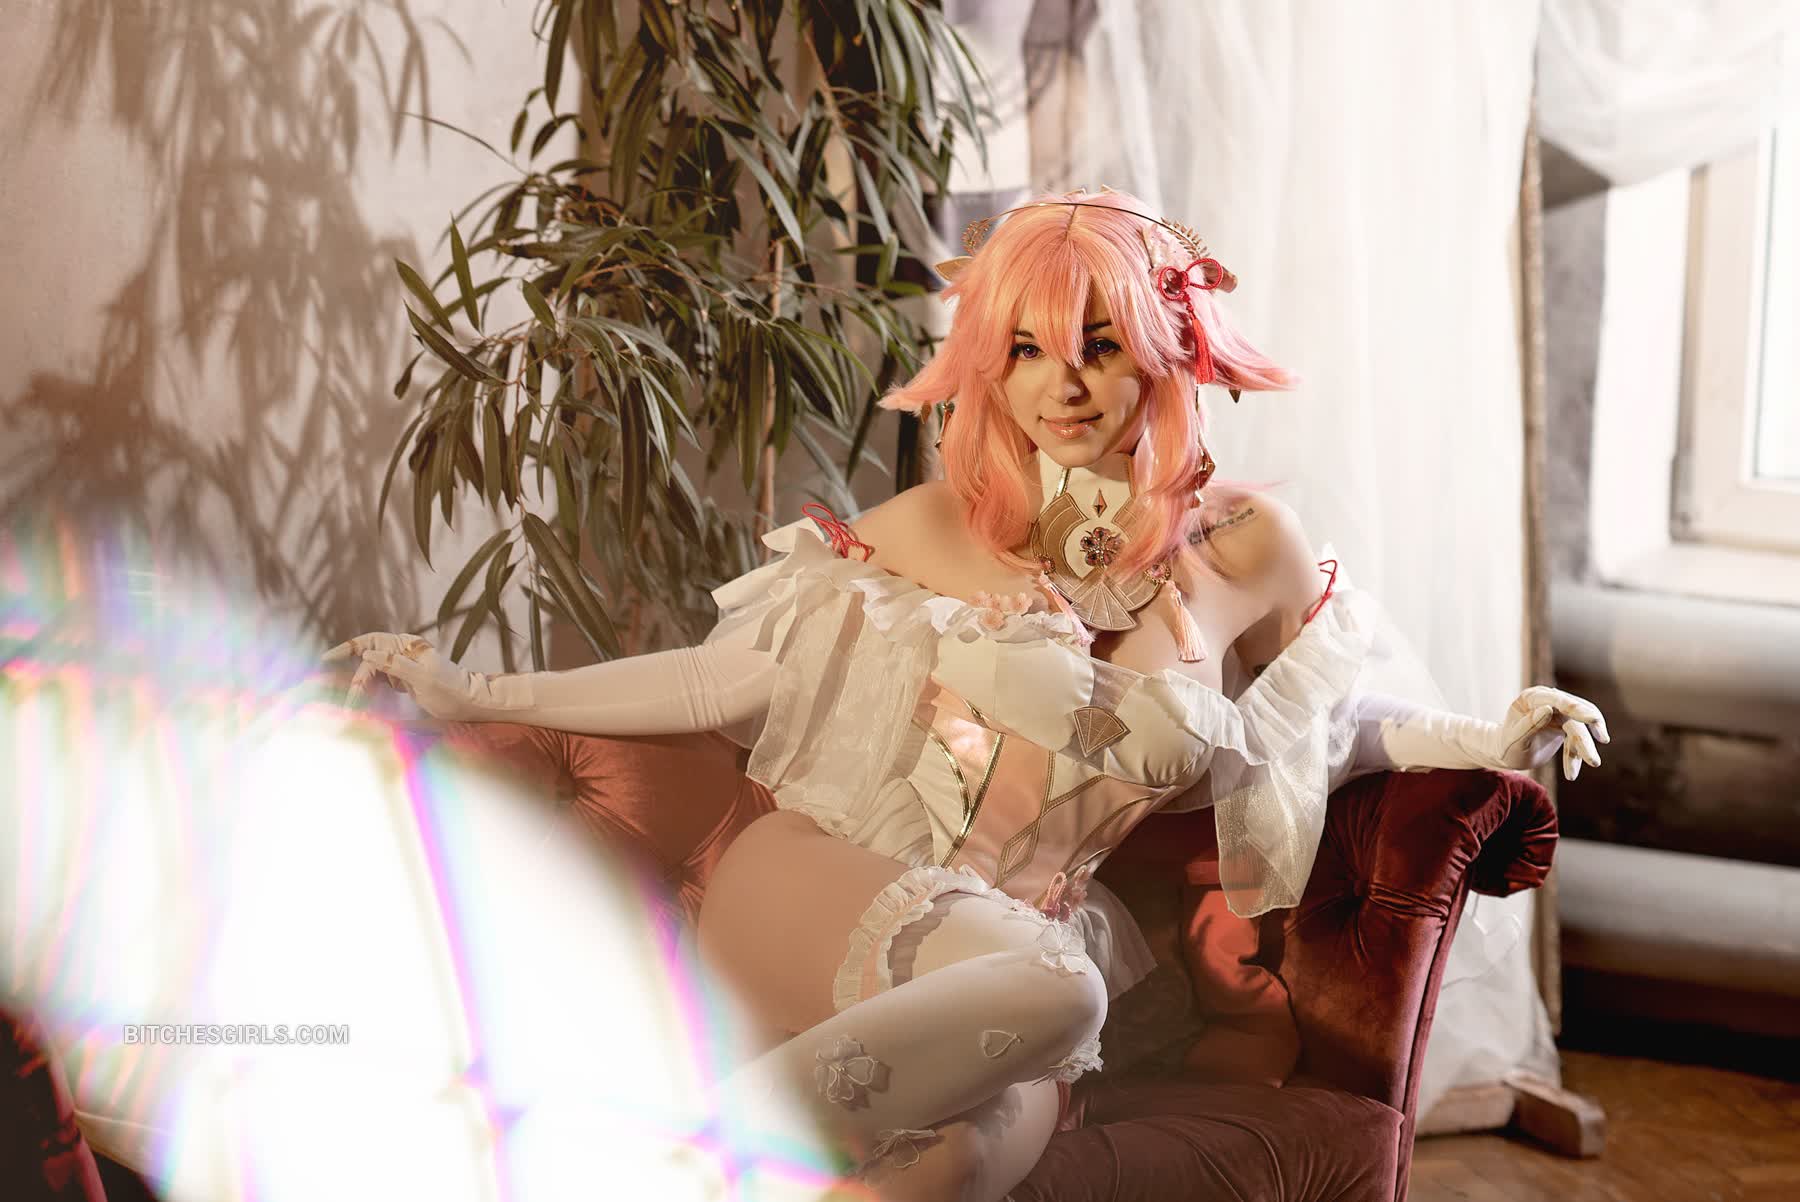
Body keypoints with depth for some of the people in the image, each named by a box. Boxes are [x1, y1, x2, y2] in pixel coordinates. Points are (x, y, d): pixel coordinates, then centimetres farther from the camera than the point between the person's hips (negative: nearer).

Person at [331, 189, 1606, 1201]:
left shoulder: (1247, 550, 9)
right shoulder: (928, 531, 5)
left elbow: (1323, 721, 27)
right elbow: (733, 679, 8)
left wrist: (1489, 740, 14)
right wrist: (478, 695, 4)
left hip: (1036, 946, 1)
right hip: (825, 892, -1)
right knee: (1043, 984, -39)